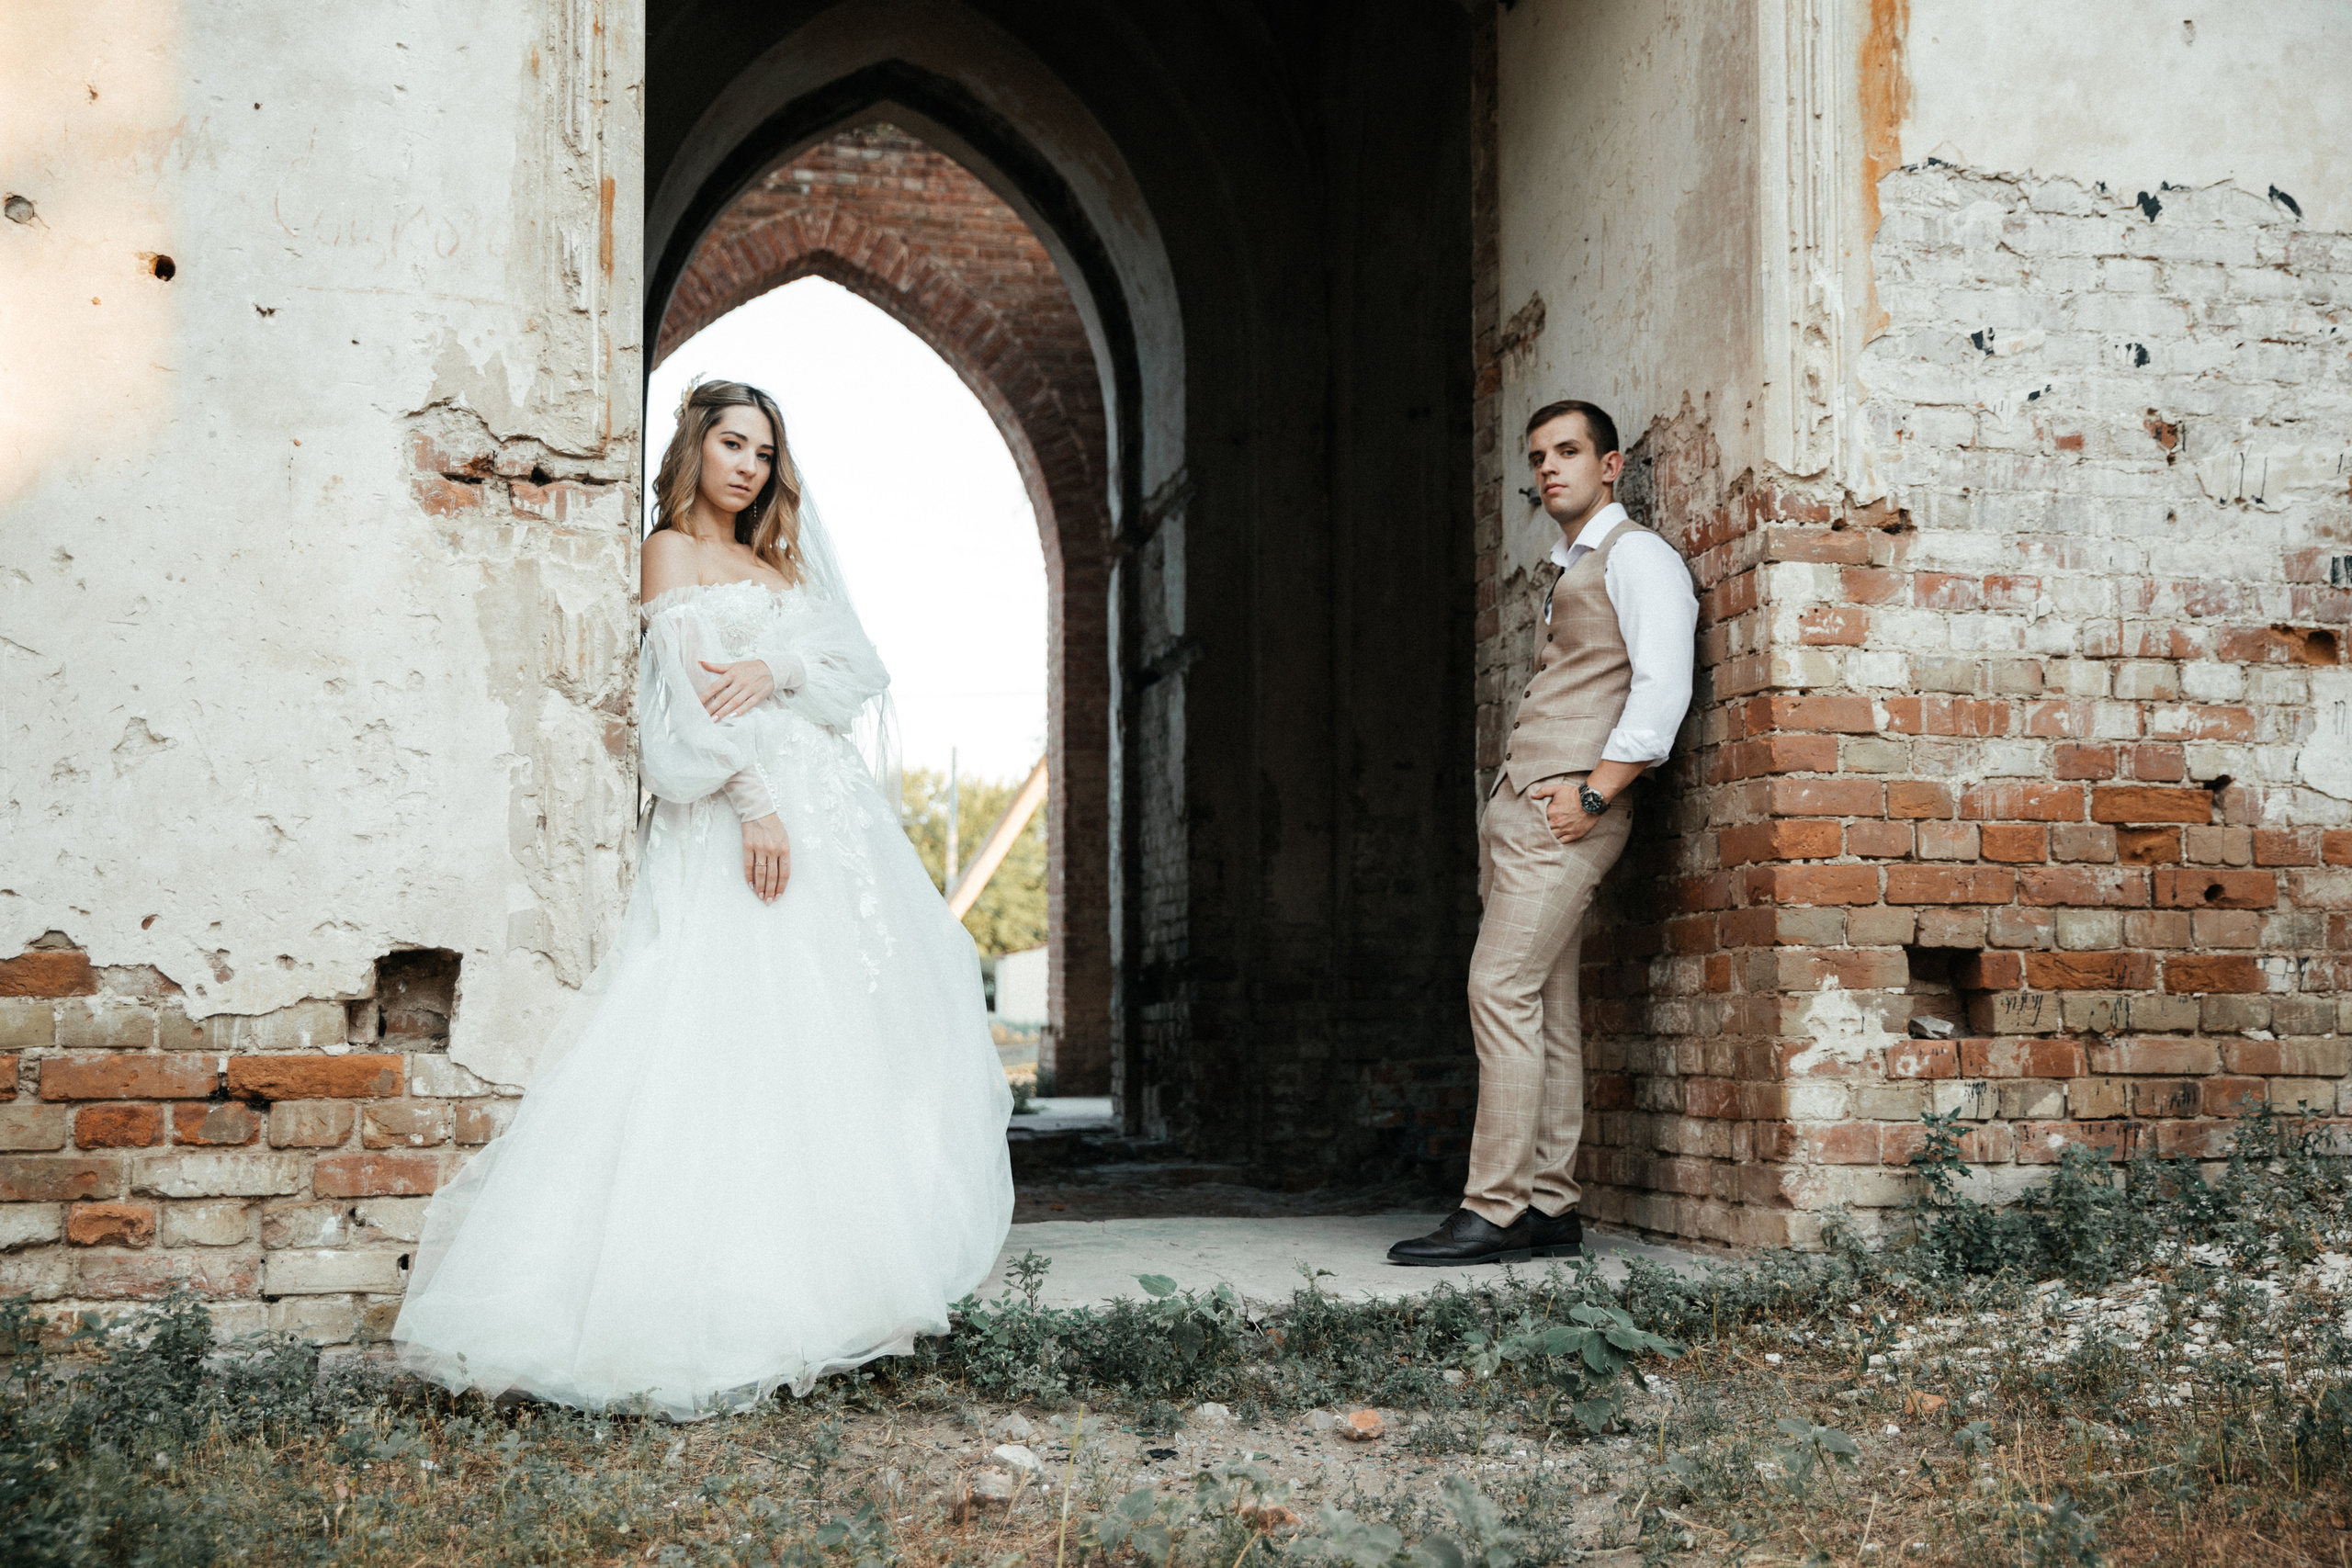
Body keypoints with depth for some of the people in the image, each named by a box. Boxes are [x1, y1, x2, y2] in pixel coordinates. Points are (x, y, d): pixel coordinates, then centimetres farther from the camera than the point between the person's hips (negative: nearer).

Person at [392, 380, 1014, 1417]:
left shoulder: (778, 560, 22)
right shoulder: (673, 550, 3)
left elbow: (858, 665, 10)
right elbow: (691, 690, -10)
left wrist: (779, 671, -11)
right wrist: (753, 803, -22)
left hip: (831, 811, 7)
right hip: (744, 814, -7)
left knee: (837, 1037, 6)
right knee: (743, 1040, -13)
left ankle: (847, 1270, 12)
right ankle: (732, 1300, -12)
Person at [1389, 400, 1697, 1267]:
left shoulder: (1636, 555, -1)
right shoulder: (1570, 574, 27)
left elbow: (1662, 687, -14)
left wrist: (1593, 793, -19)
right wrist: (1520, 803, 12)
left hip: (1564, 806, -9)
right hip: (1519, 803, 9)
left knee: (1503, 988, -16)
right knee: (1544, 1005, 6)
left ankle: (1495, 1210, -16)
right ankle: (1548, 1208, 7)